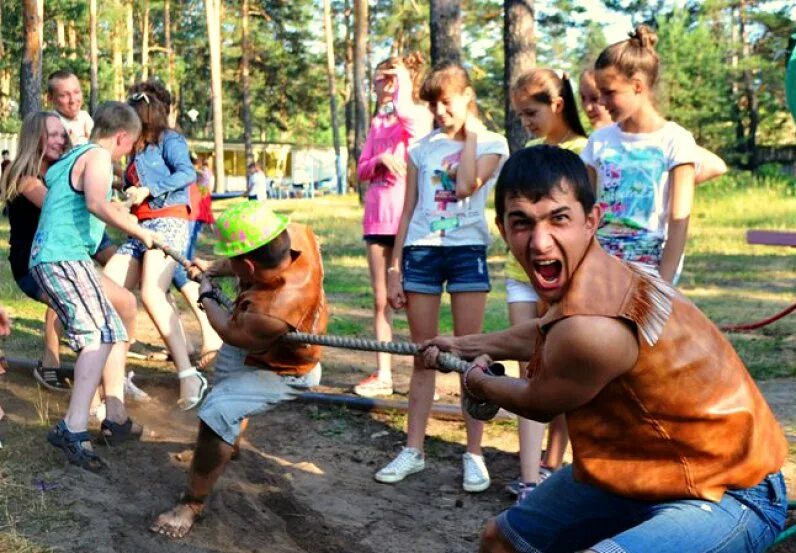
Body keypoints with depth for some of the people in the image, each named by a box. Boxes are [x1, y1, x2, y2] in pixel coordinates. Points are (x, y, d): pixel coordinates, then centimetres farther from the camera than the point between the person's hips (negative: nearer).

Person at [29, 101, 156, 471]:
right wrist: (141, 232, -16)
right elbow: (96, 203, -25)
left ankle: (116, 419, 13)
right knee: (99, 336, -21)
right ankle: (73, 429, -33)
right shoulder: (98, 156, -6)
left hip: (48, 258, 10)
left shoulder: (74, 157, 23)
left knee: (114, 333, 13)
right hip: (63, 257, -10)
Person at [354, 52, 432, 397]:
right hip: (377, 216, 6)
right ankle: (382, 375, 14)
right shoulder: (377, 123, 18)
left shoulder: (420, 116, -3)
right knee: (381, 300, 7)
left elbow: (403, 109, -28)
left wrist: (402, 76, -9)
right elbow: (361, 170, 13)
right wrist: (380, 159, -9)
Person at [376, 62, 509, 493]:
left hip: (467, 251, -3)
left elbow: (466, 185, -18)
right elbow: (408, 211, 11)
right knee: (422, 354, 7)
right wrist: (394, 268, 7)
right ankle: (413, 449, 13)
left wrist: (470, 134, -6)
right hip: (420, 252, 3)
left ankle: (473, 454, 6)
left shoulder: (491, 144, 2)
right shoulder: (422, 149, 11)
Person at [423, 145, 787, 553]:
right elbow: (544, 335, 20)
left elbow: (538, 405, -9)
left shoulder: (591, 327, -32)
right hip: (645, 466, 9)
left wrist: (479, 383, 12)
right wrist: (464, 345, 36)